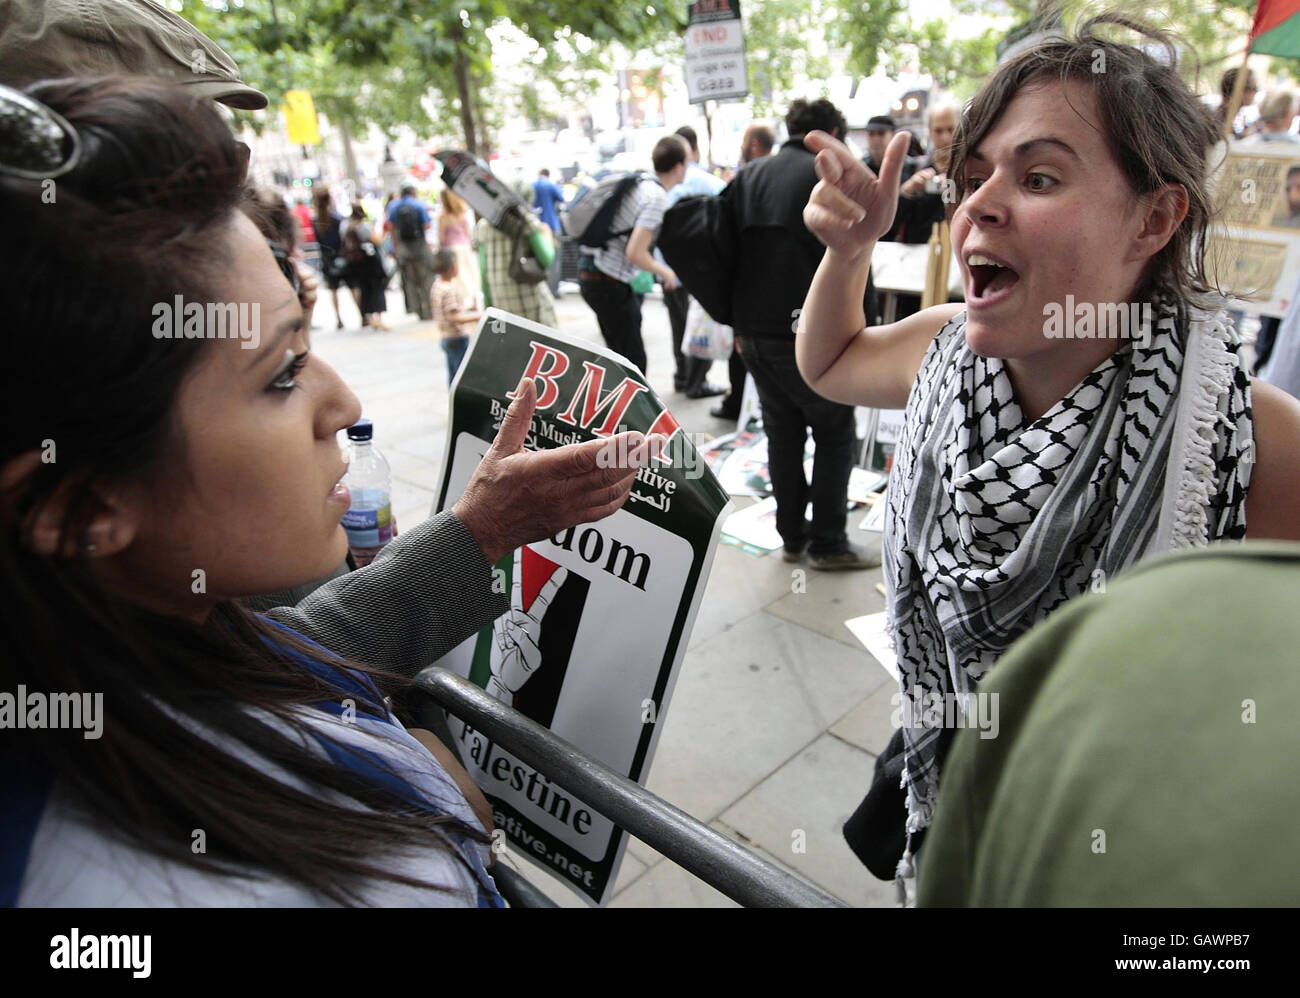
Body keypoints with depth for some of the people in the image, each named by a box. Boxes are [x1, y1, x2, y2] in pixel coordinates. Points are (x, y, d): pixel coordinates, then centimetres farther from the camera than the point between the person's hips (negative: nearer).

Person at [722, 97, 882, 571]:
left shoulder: (748, 176, 13)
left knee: (782, 434, 15)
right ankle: (828, 543, 10)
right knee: (835, 436, 7)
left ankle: (792, 536, 22)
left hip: (754, 332, 6)